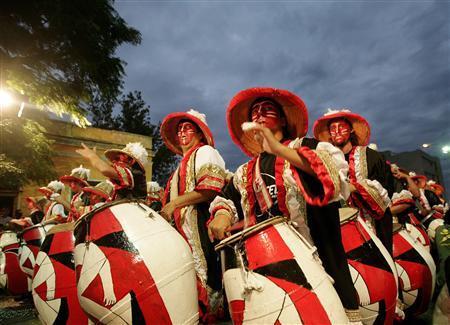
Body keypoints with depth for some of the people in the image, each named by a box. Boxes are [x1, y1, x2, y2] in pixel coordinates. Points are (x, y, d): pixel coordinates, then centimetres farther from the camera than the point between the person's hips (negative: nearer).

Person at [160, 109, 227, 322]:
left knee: (201, 275, -8)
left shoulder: (205, 151, 1)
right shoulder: (184, 163, 27)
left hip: (201, 227, -8)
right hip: (184, 230, 9)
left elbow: (211, 188, -16)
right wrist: (167, 212, 13)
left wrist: (173, 204, -13)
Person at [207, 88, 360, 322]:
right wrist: (222, 215, -4)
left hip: (313, 249, -3)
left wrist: (278, 149, -20)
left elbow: (332, 167, -14)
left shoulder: (303, 146, 4)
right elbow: (226, 198, 19)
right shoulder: (245, 173, 16)